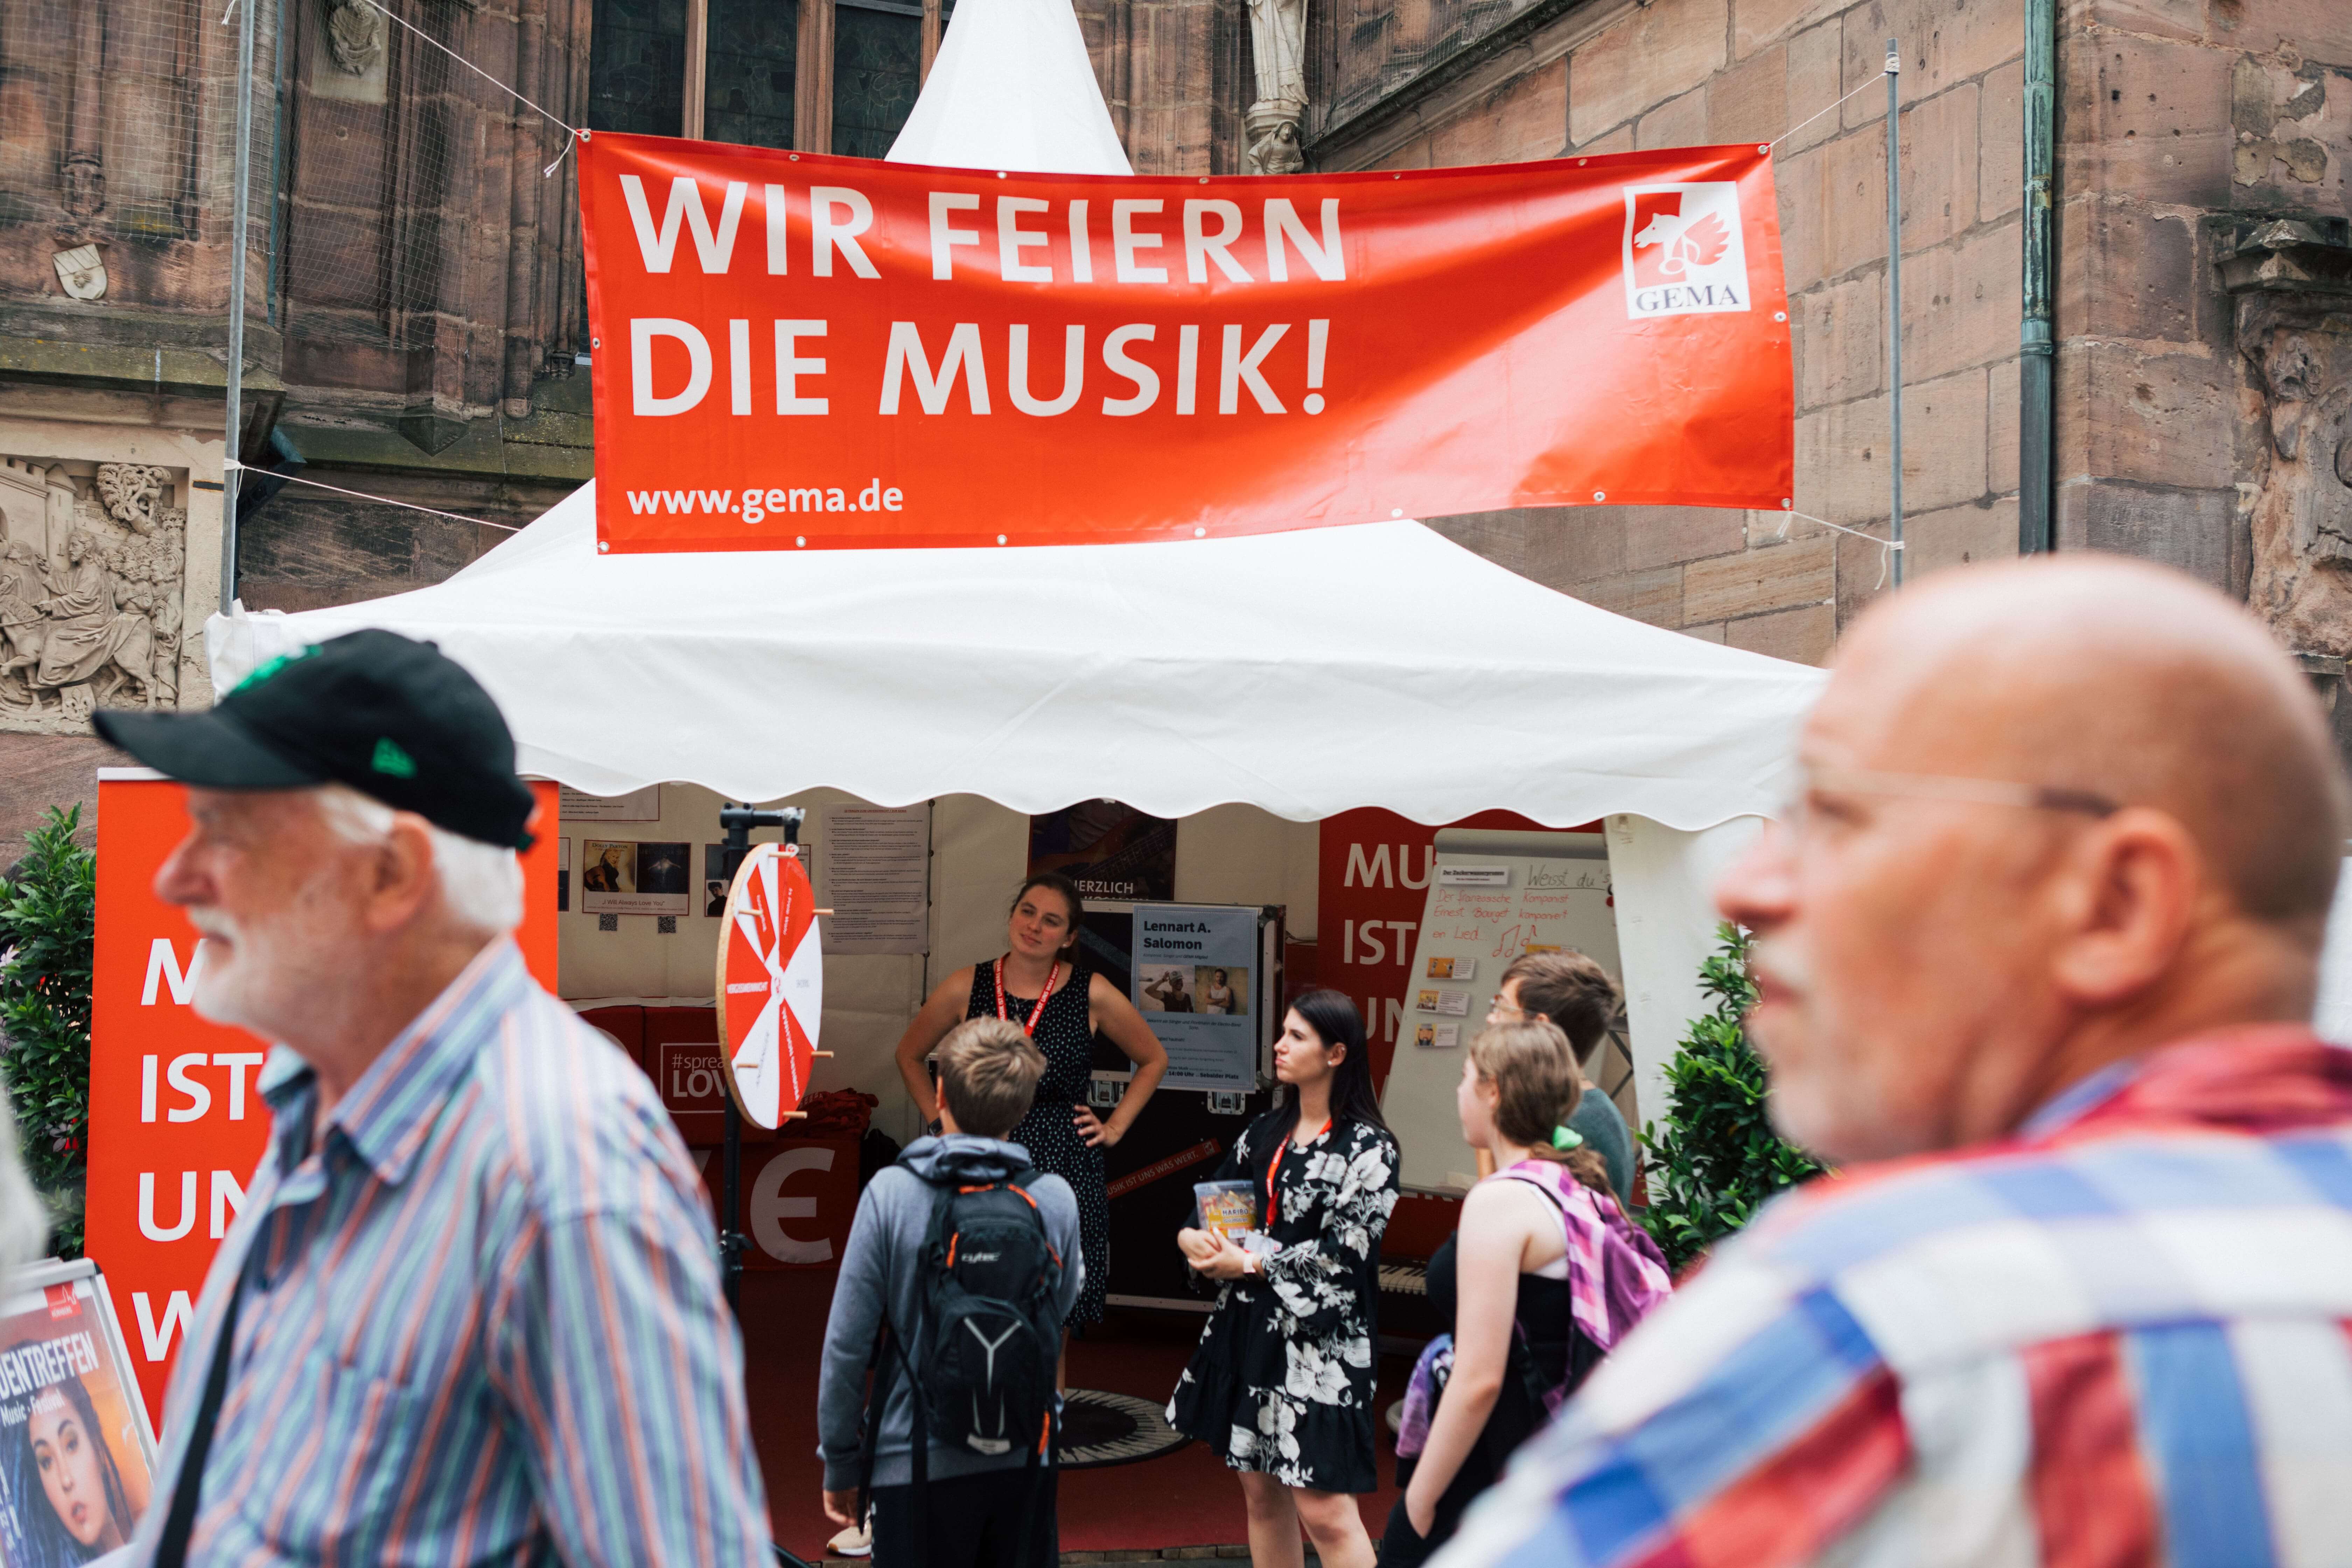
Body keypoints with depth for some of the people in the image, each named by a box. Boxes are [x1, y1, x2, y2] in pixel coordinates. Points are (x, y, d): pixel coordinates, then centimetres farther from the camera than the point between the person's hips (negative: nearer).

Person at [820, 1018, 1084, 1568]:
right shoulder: (1055, 1199, -7)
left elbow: (847, 1344, -10)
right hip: (1024, 1460, 2)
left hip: (918, 1465, -2)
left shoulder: (890, 1193, -13)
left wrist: (840, 1465, 1)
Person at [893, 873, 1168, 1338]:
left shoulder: (1093, 995, -1)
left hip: (1064, 1174, 0)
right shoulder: (965, 989, 1)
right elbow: (909, 1055, 17)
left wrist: (1115, 1128, 8)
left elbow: (1154, 1060, 14)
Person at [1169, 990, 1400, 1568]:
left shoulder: (1367, 1148, -10)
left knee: (1323, 1509, -8)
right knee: (1261, 1489, 13)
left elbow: (1342, 1255, -16)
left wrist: (1249, 1265, -13)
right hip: (1249, 1327, 7)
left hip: (1318, 1340, -7)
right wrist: (1192, 1238, -7)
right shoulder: (1266, 1131, 11)